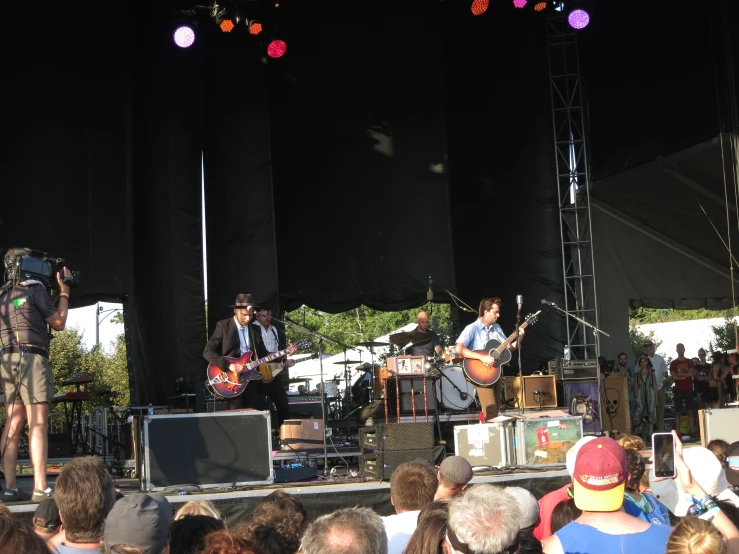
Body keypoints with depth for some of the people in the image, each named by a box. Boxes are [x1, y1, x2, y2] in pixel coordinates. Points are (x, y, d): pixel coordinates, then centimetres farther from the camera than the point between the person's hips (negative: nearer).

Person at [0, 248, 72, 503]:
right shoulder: (35, 288, -6)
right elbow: (58, 323, 0)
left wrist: (54, 295, 22)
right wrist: (63, 293, 9)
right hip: (32, 358, -8)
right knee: (38, 426, -10)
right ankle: (40, 489, -14)